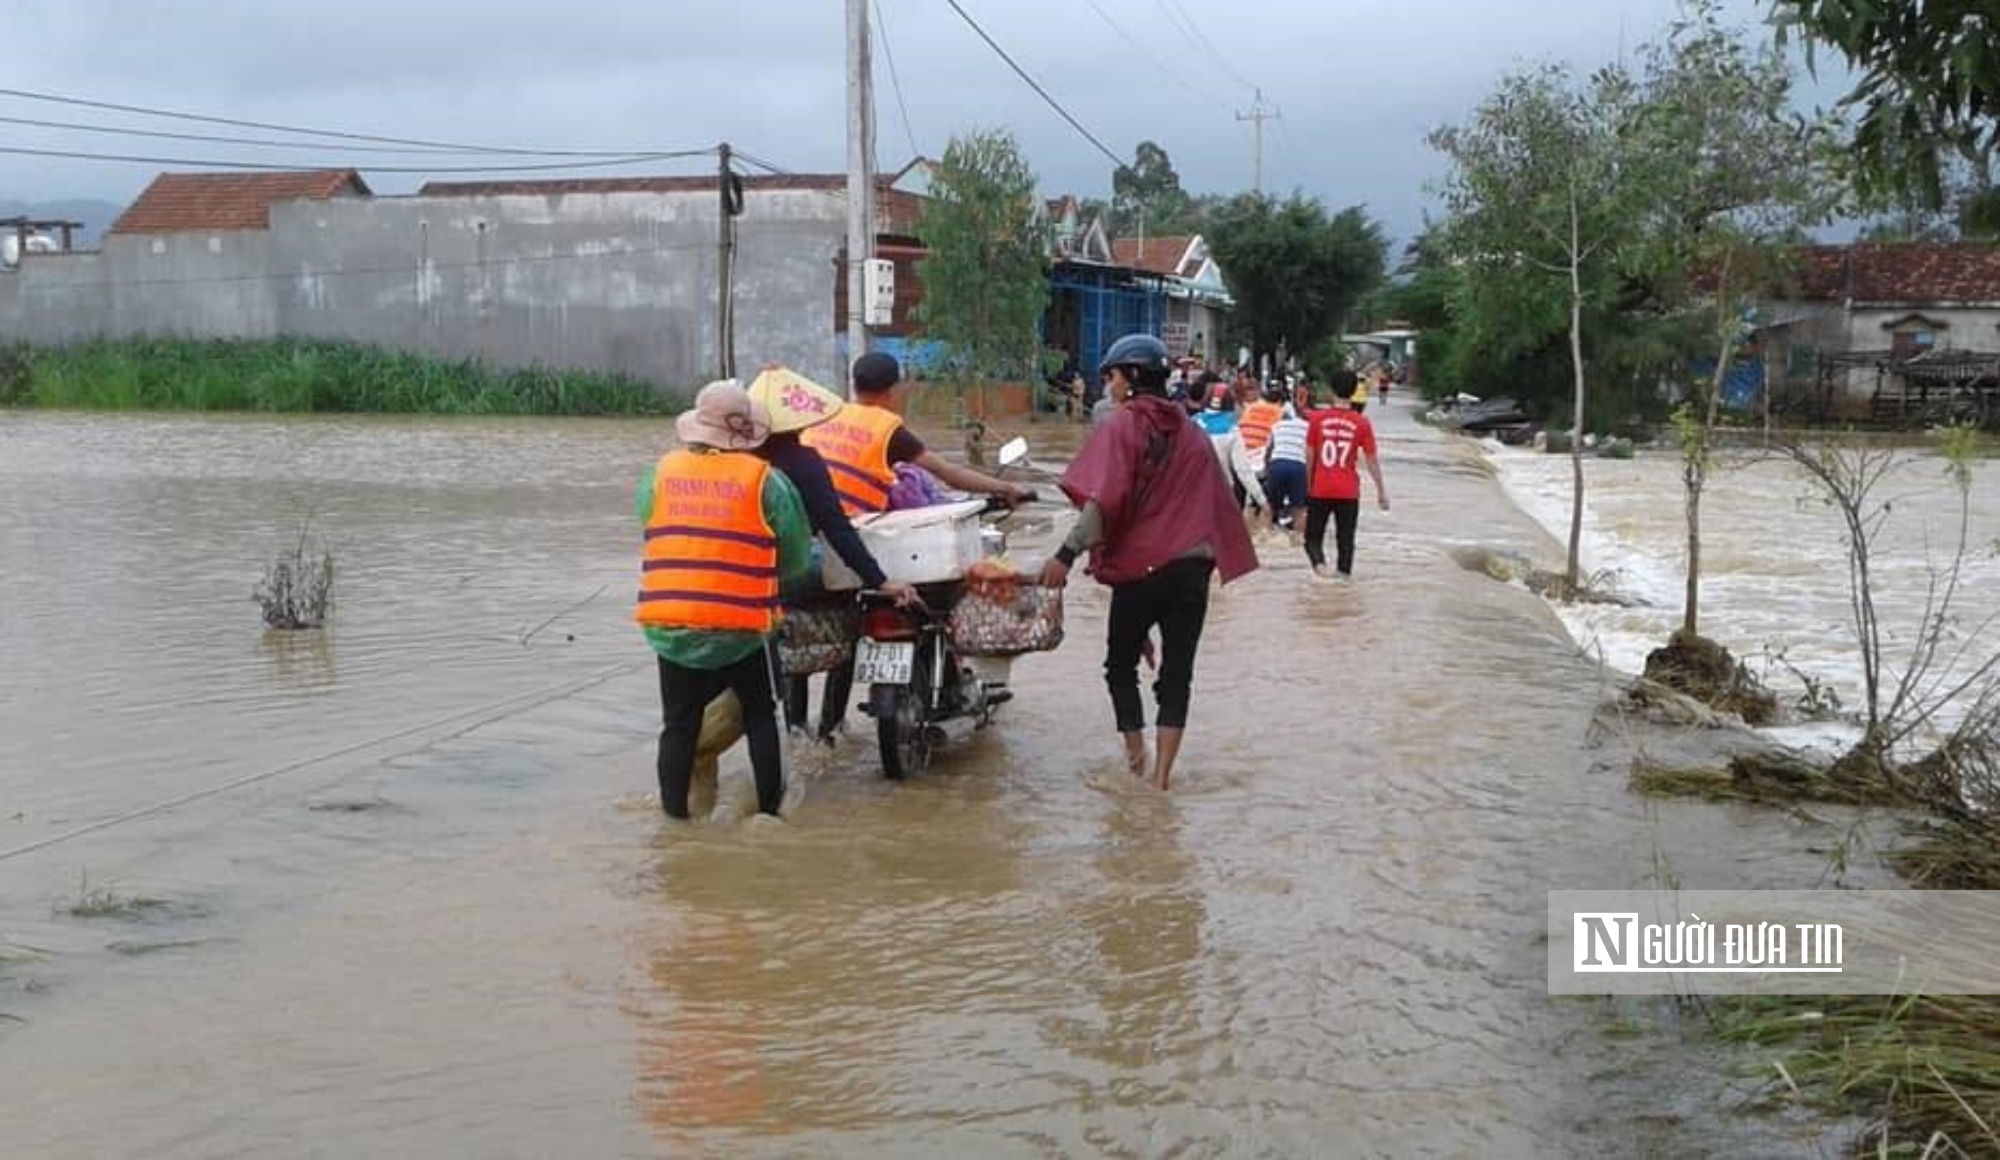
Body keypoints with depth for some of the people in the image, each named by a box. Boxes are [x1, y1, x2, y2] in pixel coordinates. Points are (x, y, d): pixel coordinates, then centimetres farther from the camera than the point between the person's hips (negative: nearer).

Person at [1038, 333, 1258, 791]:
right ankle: (1162, 772, 0)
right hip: (1192, 565, 4)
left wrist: (1067, 553, -23)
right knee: (1177, 673, 5)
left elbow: (1105, 498, -19)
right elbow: (1217, 500, 13)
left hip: (1139, 565, -4)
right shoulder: (1191, 432, 11)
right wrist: (1217, 555, 19)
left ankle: (1135, 751, 14)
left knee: (1121, 666, 16)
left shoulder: (1124, 425, -7)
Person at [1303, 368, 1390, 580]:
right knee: (1345, 539, 10)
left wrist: (1308, 484, 14)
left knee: (1313, 536, 9)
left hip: (1320, 490, 0)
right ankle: (1344, 573, 3)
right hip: (1348, 491, 0)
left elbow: (1309, 455, 1)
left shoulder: (1318, 418, -4)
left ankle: (1319, 563, -17)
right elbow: (1371, 460, -2)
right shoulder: (1362, 424, -5)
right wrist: (1381, 491, 7)